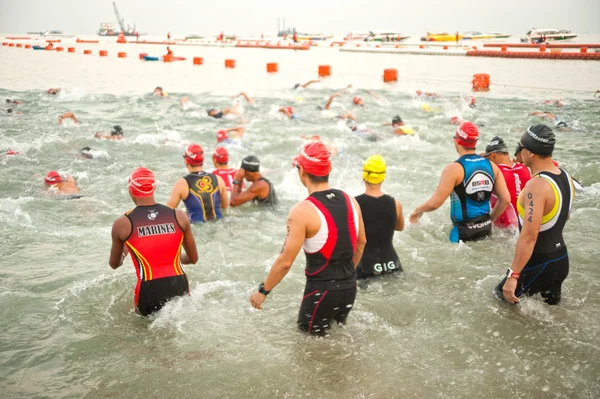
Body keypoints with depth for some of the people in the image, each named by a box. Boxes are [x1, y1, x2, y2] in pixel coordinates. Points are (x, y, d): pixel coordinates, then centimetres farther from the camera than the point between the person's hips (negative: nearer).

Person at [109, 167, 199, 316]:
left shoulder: (122, 224, 0)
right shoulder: (179, 217, 4)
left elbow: (114, 264, 17)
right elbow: (193, 259, 15)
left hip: (149, 293, -1)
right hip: (180, 288, 2)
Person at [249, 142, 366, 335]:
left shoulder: (302, 212, -19)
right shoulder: (350, 201, 0)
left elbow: (285, 262, -19)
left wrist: (263, 291, -6)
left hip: (321, 290, -6)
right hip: (349, 287, 6)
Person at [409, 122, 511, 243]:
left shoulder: (454, 169, -14)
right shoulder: (491, 166, 4)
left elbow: (434, 203, -16)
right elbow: (505, 199, 4)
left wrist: (417, 210, 3)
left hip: (463, 231, -6)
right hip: (486, 228, 6)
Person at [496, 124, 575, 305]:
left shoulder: (536, 186, -27)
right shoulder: (565, 177, 1)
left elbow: (529, 236, -32)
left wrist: (513, 275, -30)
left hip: (539, 264, -9)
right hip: (561, 259, 9)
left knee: (503, 297, 8)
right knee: (552, 307, 25)